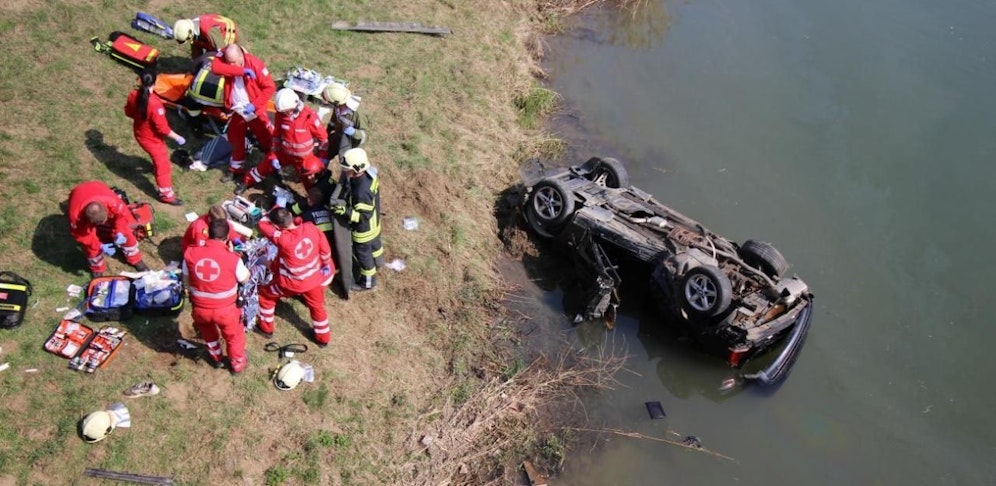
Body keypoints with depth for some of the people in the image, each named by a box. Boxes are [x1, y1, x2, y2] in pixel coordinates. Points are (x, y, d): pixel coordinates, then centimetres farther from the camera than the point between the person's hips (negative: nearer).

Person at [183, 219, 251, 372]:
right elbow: (245, 278, -3)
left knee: (207, 331, 36)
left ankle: (215, 357, 54)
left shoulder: (190, 253, -13)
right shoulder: (232, 258, -23)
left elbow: (186, 279, 2)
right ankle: (237, 363, 48)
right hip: (225, 309, -3)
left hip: (199, 308, 3)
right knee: (234, 336, 27)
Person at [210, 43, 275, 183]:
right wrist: (241, 70, -38)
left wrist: (255, 105, -26)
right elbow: (215, 67, -35)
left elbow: (270, 87, -19)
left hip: (255, 111, -4)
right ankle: (235, 168, 40)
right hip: (236, 111, 4)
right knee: (235, 140, 20)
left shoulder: (255, 64, -20)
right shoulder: (223, 59, -11)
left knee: (266, 140, 4)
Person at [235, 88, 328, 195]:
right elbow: (276, 135, 3)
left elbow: (323, 137, -15)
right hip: (284, 153, 4)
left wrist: (324, 159, -11)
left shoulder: (309, 116, -25)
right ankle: (247, 181, 35)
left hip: (305, 158, -4)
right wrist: (274, 155, 1)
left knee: (309, 182, -1)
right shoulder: (281, 114, -12)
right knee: (266, 166, 12)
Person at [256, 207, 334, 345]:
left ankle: (266, 328, 41)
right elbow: (325, 249, -5)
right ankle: (323, 338, 44)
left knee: (265, 294, 24)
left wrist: (276, 208, -8)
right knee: (317, 307, 28)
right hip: (314, 279, 4)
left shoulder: (282, 239, -32)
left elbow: (263, 224, -18)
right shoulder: (310, 228, -19)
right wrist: (326, 265, 13)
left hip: (292, 283, -4)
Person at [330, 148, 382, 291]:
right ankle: (376, 261, 64)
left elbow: (364, 216, -33)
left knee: (363, 254, 17)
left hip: (364, 228, -8)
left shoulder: (361, 191, -44)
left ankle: (368, 281, 41)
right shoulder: (368, 173, -18)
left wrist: (345, 211, -40)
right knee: (374, 242, 34)